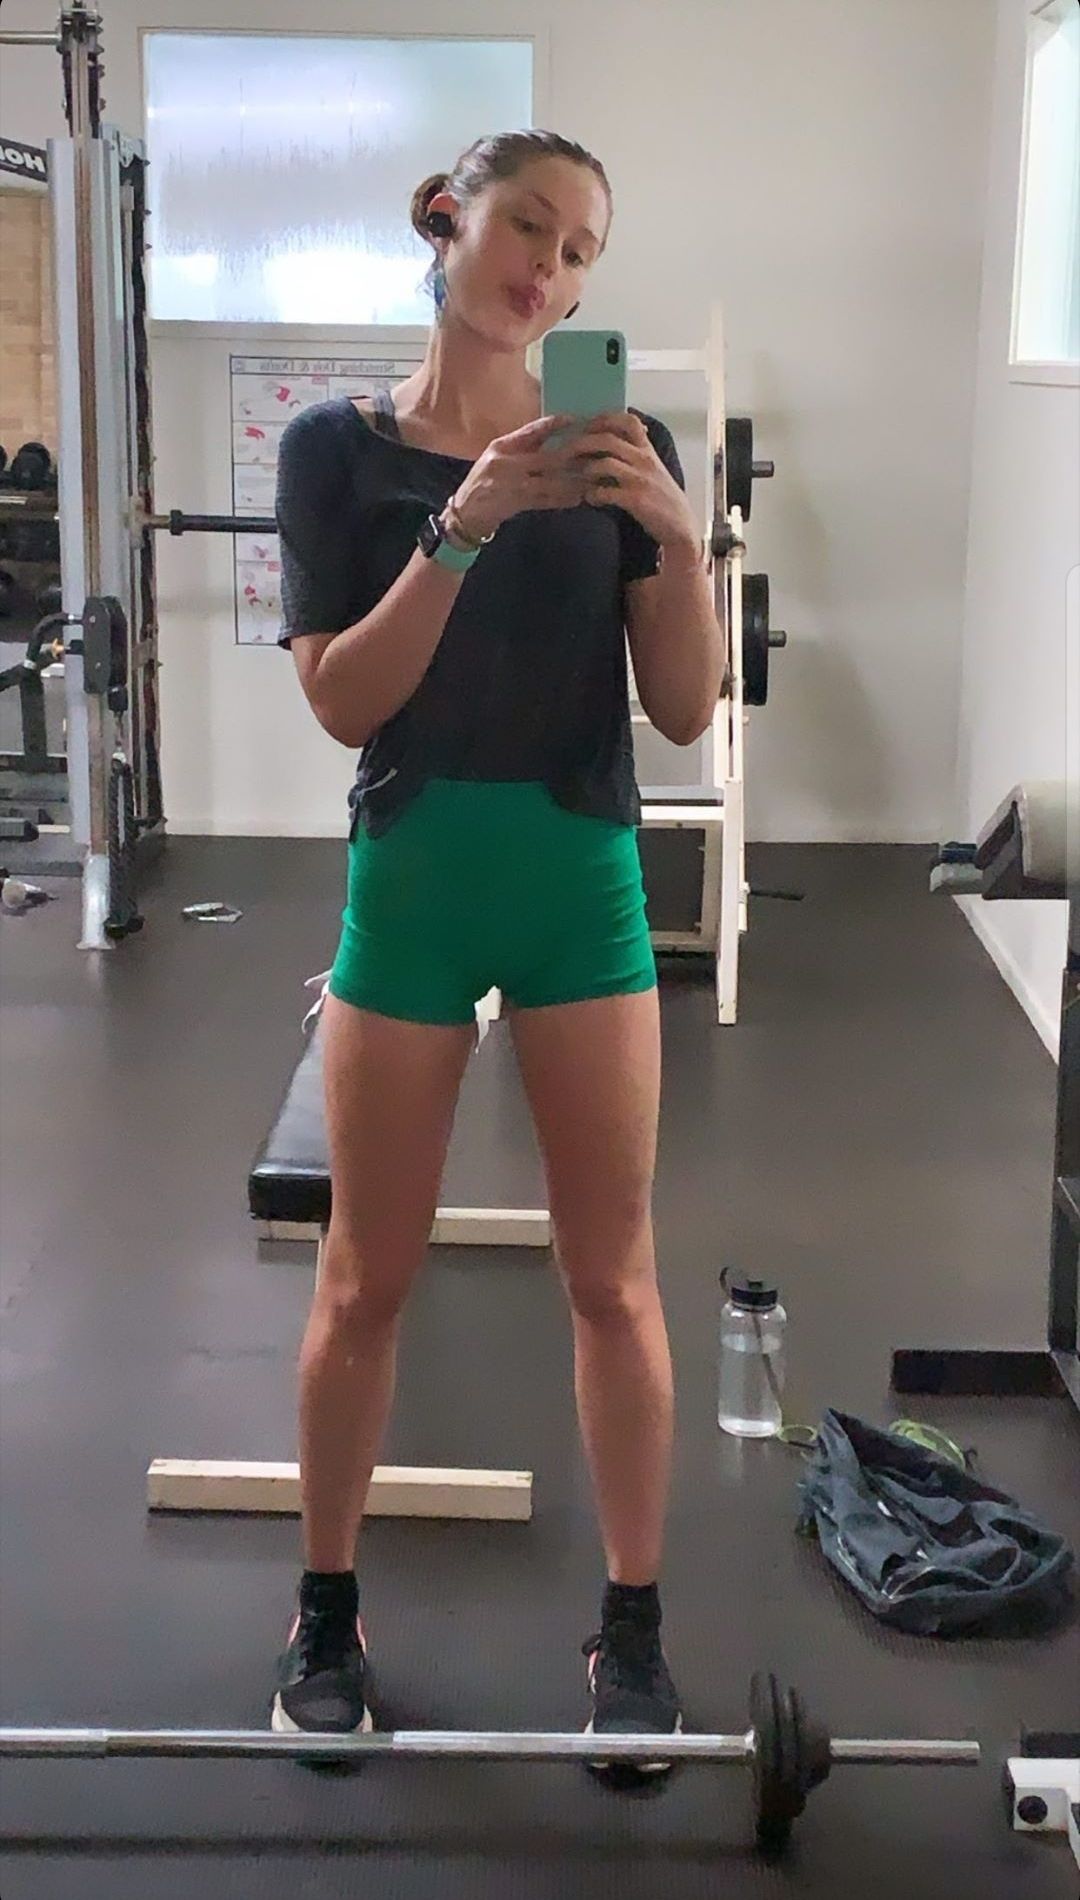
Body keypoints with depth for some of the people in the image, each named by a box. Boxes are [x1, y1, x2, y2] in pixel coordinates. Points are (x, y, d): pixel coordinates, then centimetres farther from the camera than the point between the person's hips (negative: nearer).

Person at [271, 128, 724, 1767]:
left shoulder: (619, 445, 1)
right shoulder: (340, 444, -2)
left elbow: (688, 710, -3)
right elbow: (342, 701, -11)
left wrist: (676, 535, -18)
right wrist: (462, 530, -21)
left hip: (584, 876, 1)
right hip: (412, 874, -1)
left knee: (613, 1275, 6)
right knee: (367, 1280, 8)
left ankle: (633, 1627, 22)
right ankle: (325, 1612, 27)